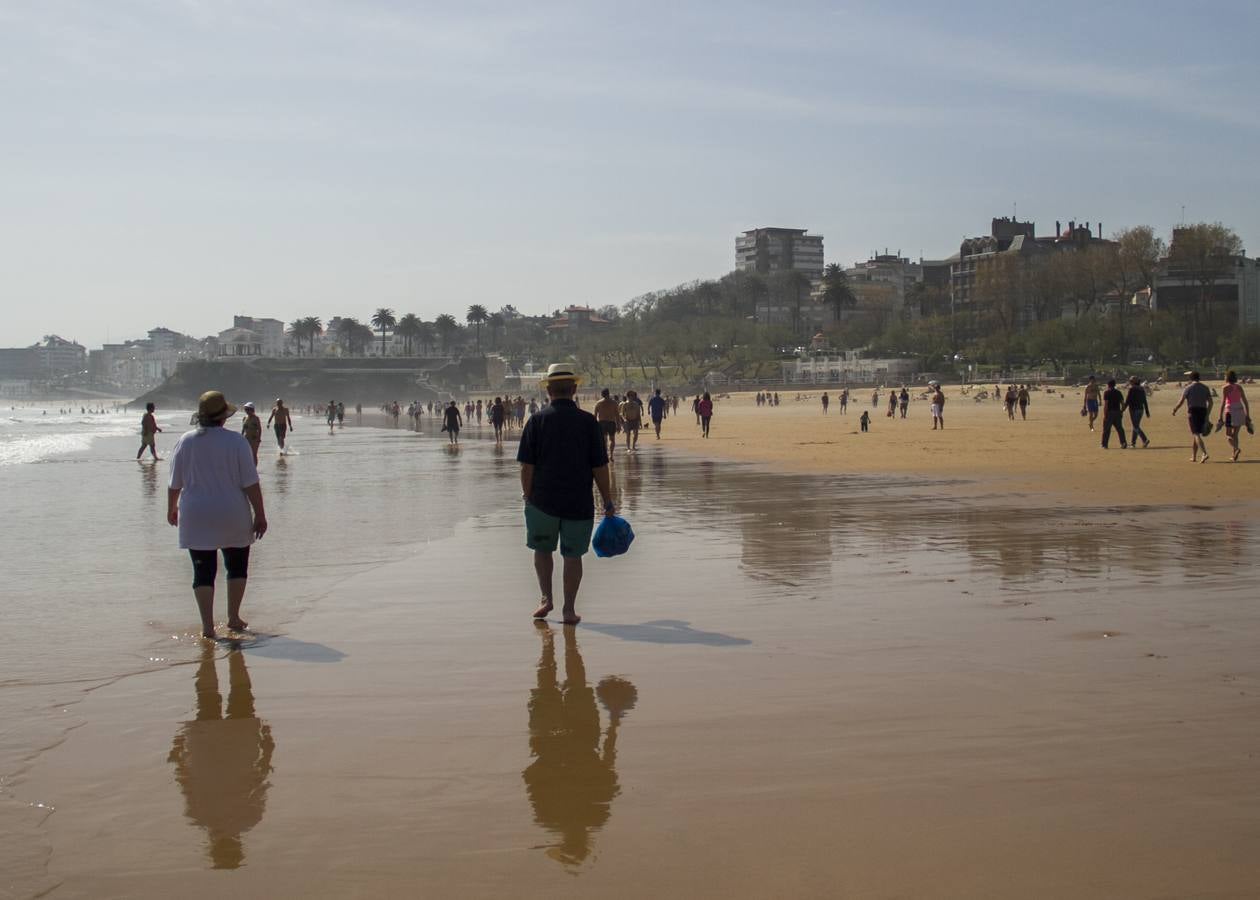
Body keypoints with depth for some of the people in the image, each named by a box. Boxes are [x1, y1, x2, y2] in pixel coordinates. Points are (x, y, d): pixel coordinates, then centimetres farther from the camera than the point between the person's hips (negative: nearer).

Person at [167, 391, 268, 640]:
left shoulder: (185, 442, -2)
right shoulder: (236, 442, -8)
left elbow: (175, 484, 5)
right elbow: (251, 484, -10)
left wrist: (171, 508, 21)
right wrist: (260, 515, -4)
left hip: (196, 519, 1)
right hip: (233, 517, -1)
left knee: (203, 571, 4)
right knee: (237, 566, 17)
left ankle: (207, 626, 0)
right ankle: (233, 618, 20)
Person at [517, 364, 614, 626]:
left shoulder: (537, 420, -4)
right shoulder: (588, 422, -4)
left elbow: (527, 467, -6)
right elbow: (600, 468, -4)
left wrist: (528, 496, 7)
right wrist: (608, 502, 5)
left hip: (543, 501, 0)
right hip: (579, 503, 0)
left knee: (542, 549, 20)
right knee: (572, 555, 10)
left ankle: (547, 598, 15)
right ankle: (569, 609, 11)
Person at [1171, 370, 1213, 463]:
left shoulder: (1188, 388, -5)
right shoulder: (1205, 387, 10)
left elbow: (1181, 402, -6)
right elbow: (1210, 402, 7)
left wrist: (1174, 410, 10)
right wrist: (1207, 415, 12)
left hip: (1192, 412, -5)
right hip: (1203, 412, 5)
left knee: (1196, 434, -10)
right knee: (1194, 434, 16)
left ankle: (1205, 453, -28)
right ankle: (1193, 457, 20)